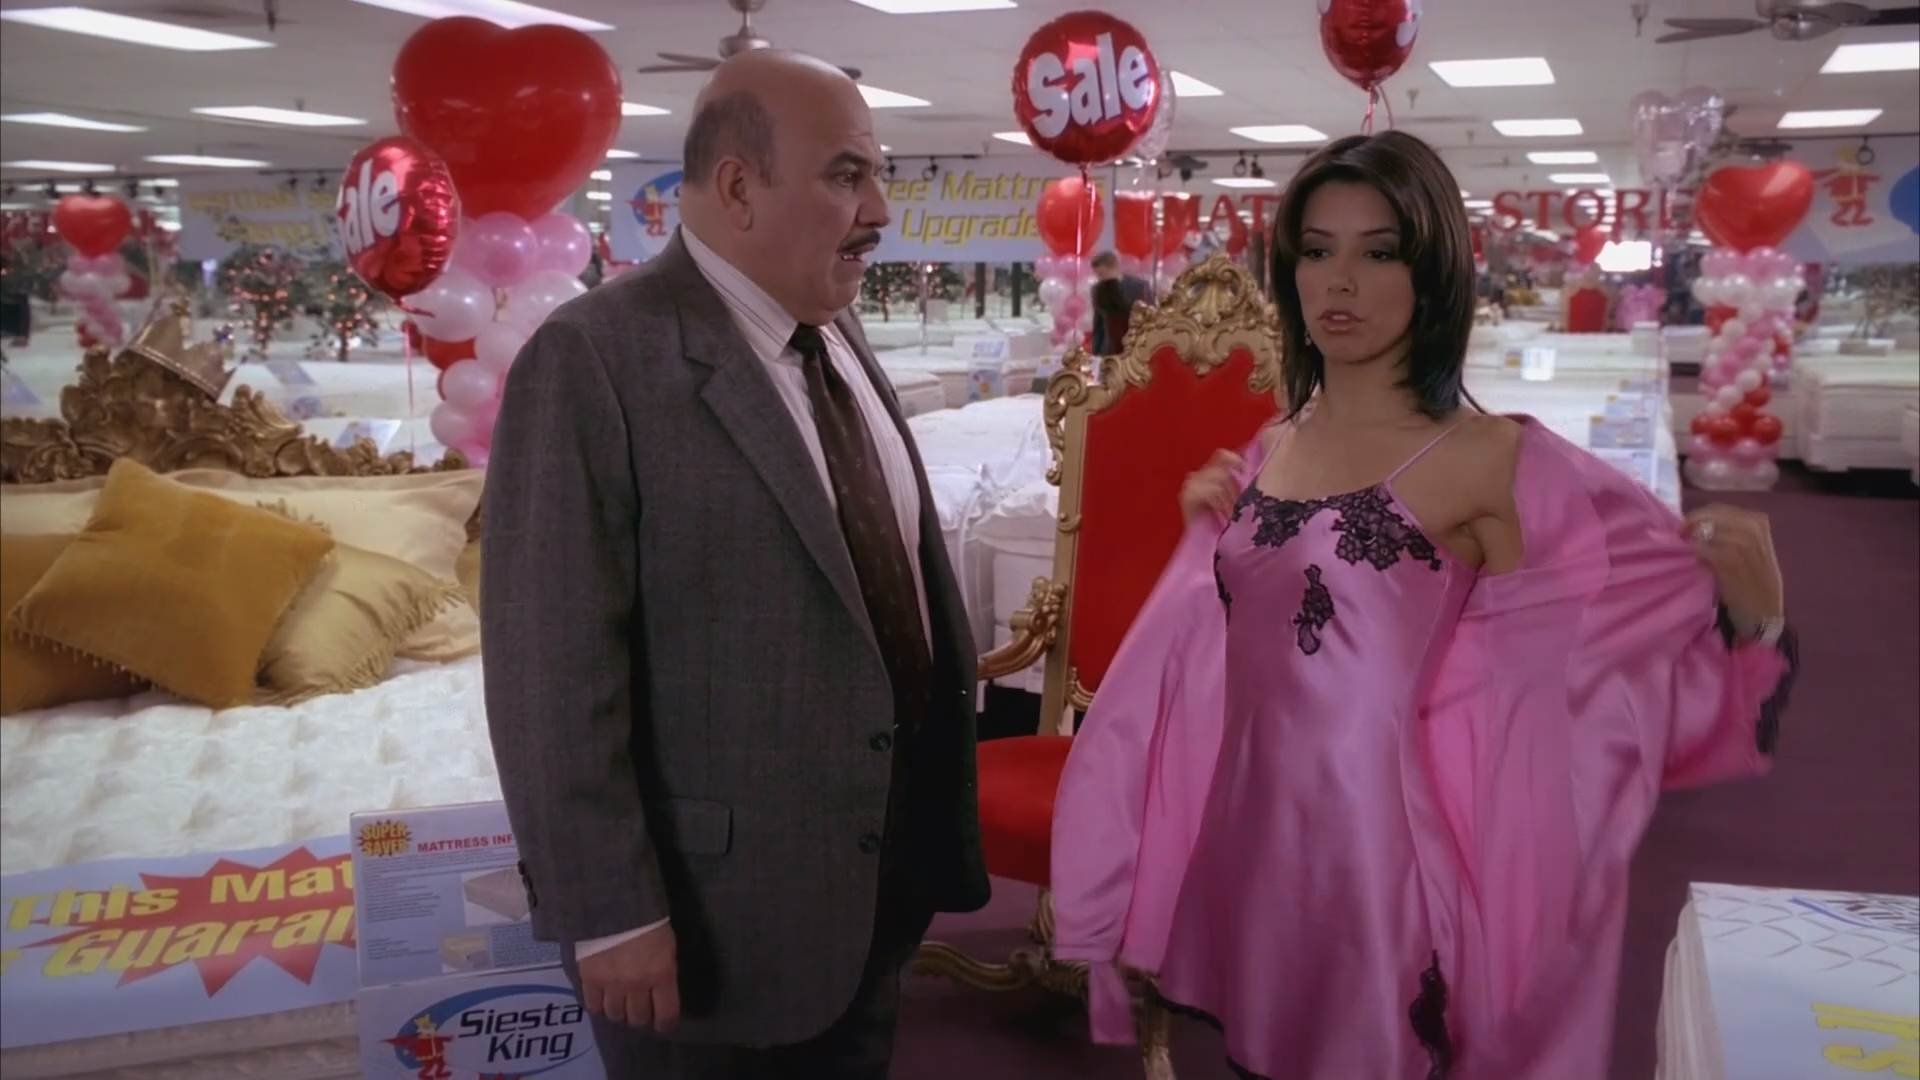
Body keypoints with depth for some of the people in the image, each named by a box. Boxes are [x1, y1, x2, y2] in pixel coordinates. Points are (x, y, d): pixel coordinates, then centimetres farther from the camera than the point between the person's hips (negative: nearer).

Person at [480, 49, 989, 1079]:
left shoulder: (839, 336, 7)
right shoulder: (596, 359, -18)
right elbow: (553, 667, -20)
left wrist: (935, 825, 12)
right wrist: (609, 912, -19)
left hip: (883, 876, 7)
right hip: (718, 909, -7)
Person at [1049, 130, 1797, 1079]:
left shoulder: (1486, 459, -11)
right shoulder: (1267, 453, 5)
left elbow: (1647, 597, -9)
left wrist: (1752, 614, -26)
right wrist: (1205, 530, 5)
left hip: (1380, 849, -5)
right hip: (1250, 839, 6)